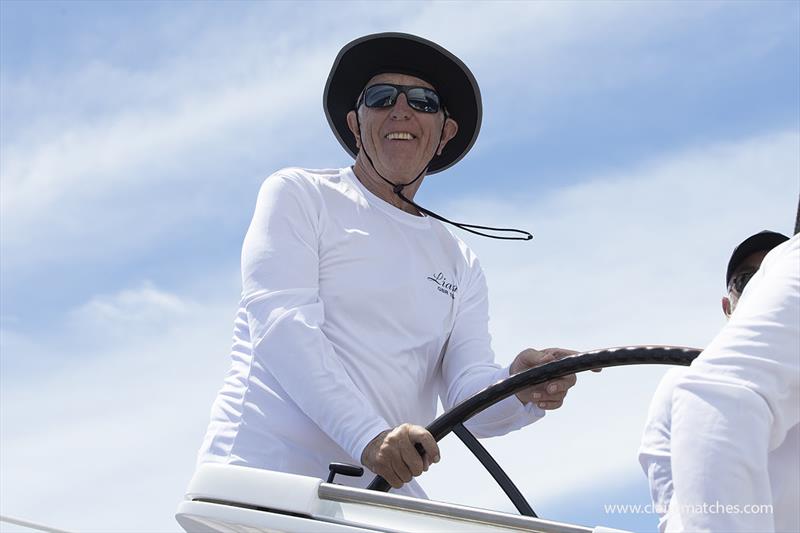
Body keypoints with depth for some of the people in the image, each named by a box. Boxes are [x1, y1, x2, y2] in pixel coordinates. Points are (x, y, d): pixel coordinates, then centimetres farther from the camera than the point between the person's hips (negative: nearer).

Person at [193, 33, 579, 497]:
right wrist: (369, 436, -22)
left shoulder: (462, 264, 18)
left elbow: (469, 396, 7)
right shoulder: (299, 194, 7)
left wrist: (520, 390, -17)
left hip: (384, 490, 5)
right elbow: (282, 323, -8)